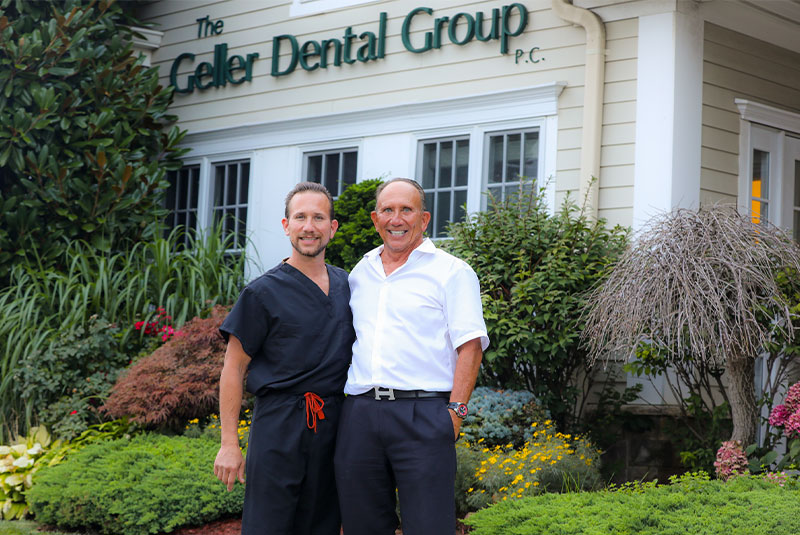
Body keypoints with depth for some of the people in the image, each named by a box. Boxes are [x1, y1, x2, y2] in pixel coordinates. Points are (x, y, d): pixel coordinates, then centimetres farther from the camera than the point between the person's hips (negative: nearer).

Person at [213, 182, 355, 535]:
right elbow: (233, 369, -3)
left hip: (332, 427, 5)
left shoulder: (346, 286, 11)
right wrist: (229, 444, -8)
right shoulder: (263, 292, -4)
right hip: (278, 426, -5)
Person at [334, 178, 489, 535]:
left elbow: (470, 344, -4)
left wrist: (455, 410, -13)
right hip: (359, 414, 5)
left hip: (423, 415, -5)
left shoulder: (452, 272, 3)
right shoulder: (360, 273, 19)